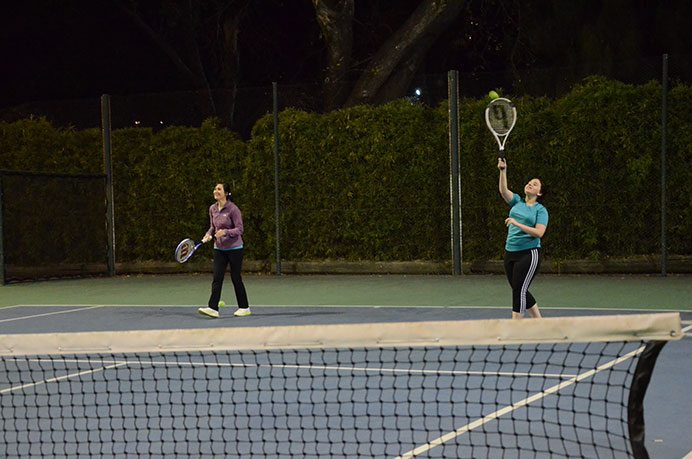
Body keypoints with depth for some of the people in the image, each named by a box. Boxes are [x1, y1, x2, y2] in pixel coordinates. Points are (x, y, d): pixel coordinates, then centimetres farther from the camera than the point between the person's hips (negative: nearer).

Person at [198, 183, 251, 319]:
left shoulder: (233, 209, -13)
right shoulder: (212, 209, 6)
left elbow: (239, 229, -14)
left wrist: (225, 232, -29)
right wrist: (209, 235, -1)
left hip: (234, 248, -5)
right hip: (219, 248, 5)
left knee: (236, 278, 1)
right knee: (217, 278, -5)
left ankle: (244, 307, 14)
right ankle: (213, 308, -11)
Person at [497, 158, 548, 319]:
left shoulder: (540, 210, -2)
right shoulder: (517, 201, 12)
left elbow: (539, 233, -14)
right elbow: (503, 190, -5)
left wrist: (517, 224, -21)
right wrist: (503, 170, -18)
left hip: (529, 253, -6)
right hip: (510, 252, 6)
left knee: (519, 290, -10)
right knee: (519, 291, 11)